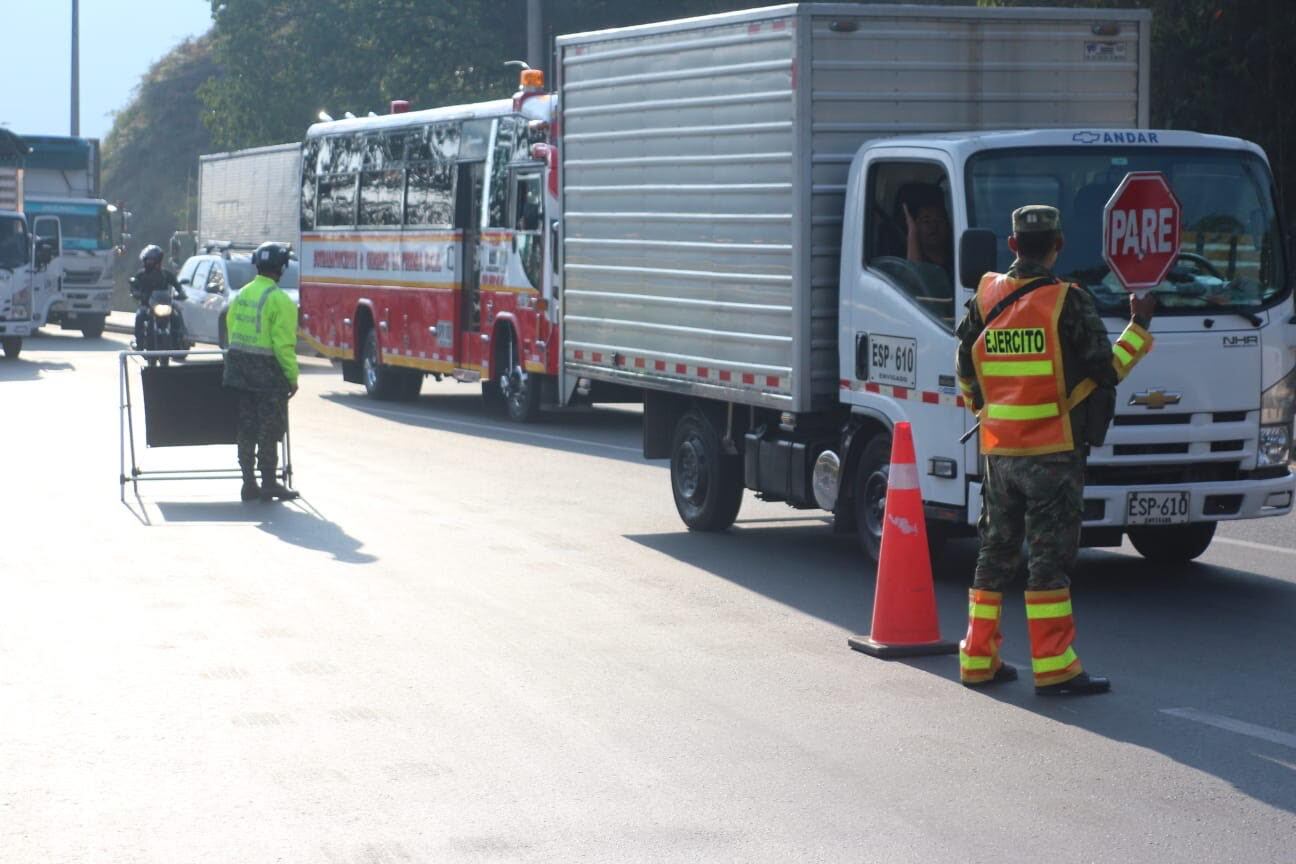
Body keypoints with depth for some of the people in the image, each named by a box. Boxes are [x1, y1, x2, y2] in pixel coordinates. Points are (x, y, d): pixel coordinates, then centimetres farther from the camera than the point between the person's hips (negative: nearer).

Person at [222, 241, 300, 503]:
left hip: (238, 363, 7)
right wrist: (292, 376, -11)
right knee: (269, 429, 1)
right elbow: (283, 342, -17)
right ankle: (269, 483, 4)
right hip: (267, 369, -7)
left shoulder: (242, 294, 8)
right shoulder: (279, 300, -15)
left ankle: (249, 483, 15)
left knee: (246, 427, 11)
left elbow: (230, 327, 12)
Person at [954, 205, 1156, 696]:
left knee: (995, 553, 14)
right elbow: (1106, 370, -9)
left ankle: (978, 659, 17)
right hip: (1053, 449, -5)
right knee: (1049, 557, -2)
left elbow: (966, 373, 12)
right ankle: (1053, 668, -2)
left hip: (997, 449, 5)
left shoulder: (986, 298, 5)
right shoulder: (1069, 303, -10)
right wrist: (1139, 327, 6)